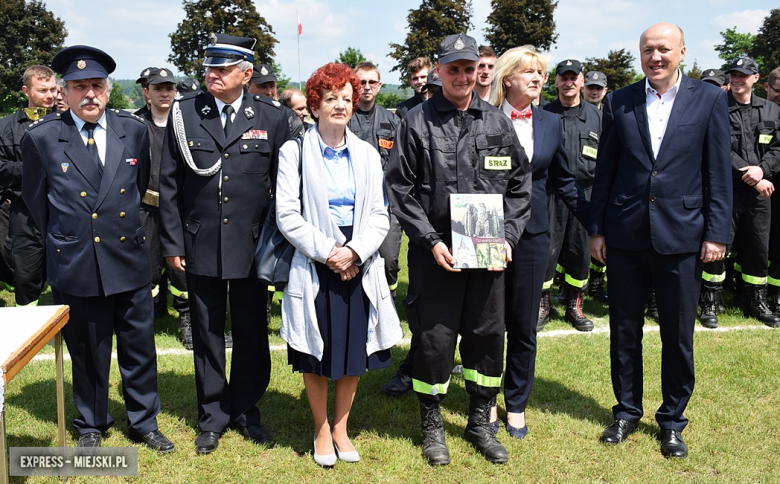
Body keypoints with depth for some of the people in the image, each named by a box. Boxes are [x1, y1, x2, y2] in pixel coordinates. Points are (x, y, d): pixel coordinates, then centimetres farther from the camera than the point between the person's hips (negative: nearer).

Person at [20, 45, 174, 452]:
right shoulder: (41, 137, -5)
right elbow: (34, 197, 9)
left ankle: (144, 422, 30)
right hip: (75, 264, -1)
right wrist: (61, 236, 13)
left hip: (128, 258, 2)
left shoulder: (134, 130, 1)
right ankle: (91, 426, 32)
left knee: (140, 347, 10)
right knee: (88, 353, 11)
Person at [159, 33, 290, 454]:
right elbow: (169, 185, 3)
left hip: (252, 245, 0)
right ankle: (212, 416, 27)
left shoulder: (271, 117, -1)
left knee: (251, 332, 11)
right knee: (207, 332, 11)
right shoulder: (184, 113, 1)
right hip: (200, 245, 1)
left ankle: (245, 410, 30)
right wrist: (172, 243, -1)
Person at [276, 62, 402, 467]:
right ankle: (321, 429, 27)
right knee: (316, 352, 7)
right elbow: (287, 215, -7)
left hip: (359, 264, 3)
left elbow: (379, 215, 3)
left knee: (355, 349, 9)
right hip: (313, 264, -3)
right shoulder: (295, 151, -1)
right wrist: (327, 251, -15)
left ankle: (341, 427, 29)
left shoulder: (367, 154, 8)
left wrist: (354, 251, -13)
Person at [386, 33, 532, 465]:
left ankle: (480, 422, 30)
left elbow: (519, 184, 9)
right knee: (434, 338, 3)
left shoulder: (497, 122, 6)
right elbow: (400, 189, -4)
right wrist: (430, 241, -11)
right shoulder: (417, 122, -2)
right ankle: (432, 424, 24)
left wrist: (507, 237, -2)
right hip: (435, 251, -3)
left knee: (488, 334, 11)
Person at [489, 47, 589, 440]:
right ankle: (486, 402, 25)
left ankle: (517, 403, 27)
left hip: (532, 234, 3)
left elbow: (563, 181, 14)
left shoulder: (550, 124, 8)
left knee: (524, 324, 10)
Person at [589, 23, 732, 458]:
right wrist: (597, 228, 5)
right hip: (625, 234, 2)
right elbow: (605, 170, 7)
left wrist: (717, 233, -5)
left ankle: (672, 420, 26)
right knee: (625, 330, 11)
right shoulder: (620, 102, 4)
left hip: (681, 236, -1)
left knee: (678, 336, 7)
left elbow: (719, 172, 0)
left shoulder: (709, 99, 1)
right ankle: (627, 412, 29)